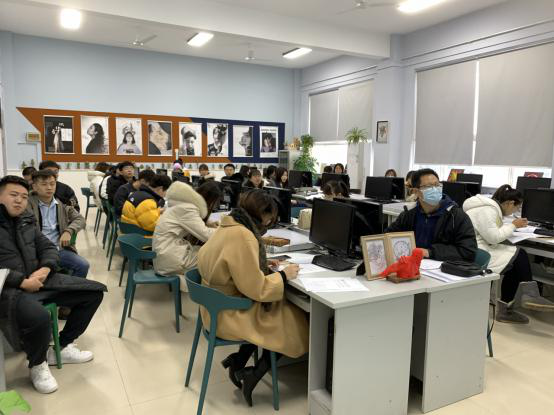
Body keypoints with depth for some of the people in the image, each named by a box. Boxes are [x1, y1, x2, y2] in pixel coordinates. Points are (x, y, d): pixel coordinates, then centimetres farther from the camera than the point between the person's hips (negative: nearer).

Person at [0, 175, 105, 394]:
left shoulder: (27, 221, 14)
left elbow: (49, 248, 14)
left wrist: (45, 269, -8)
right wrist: (22, 281, -20)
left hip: (38, 280, 7)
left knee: (95, 291, 1)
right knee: (39, 317, -38)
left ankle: (62, 347, 14)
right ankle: (37, 365, -2)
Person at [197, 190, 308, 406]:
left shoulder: (229, 227, 2)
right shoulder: (243, 237, -27)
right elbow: (257, 289, -24)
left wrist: (262, 264, 9)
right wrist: (283, 275, -11)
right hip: (230, 315, -9)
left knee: (283, 309, 21)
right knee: (295, 321, 7)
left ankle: (237, 361, 14)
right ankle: (253, 376, 9)